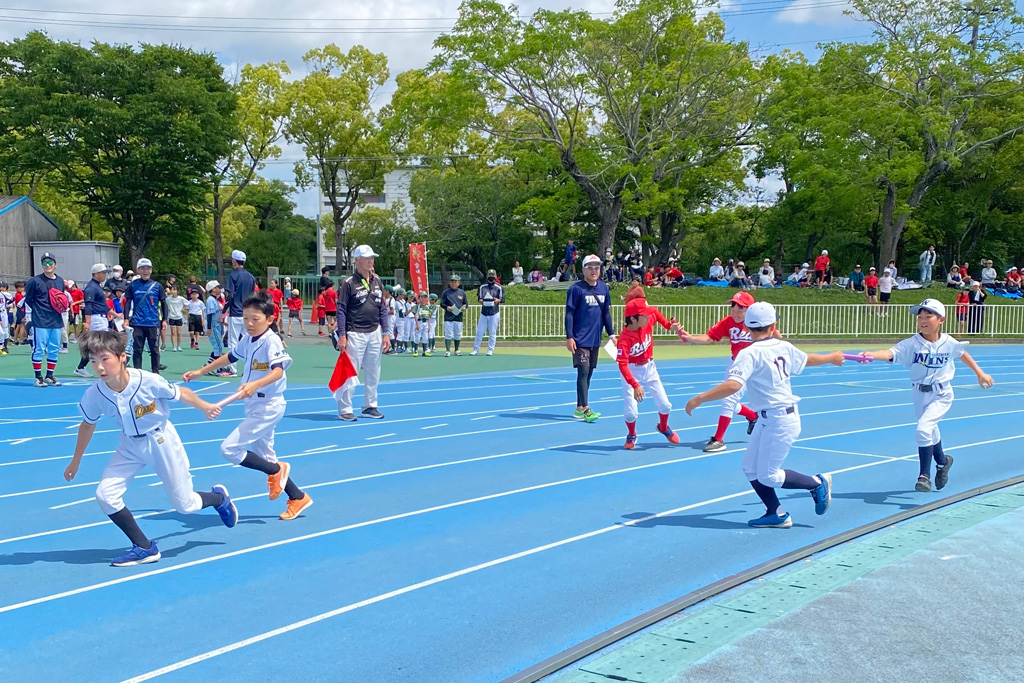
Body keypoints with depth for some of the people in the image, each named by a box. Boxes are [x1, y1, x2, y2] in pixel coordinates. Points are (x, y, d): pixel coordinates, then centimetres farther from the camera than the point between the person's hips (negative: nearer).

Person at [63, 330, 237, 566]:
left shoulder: (149, 381, -30)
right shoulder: (93, 396, -19)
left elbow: (182, 394, -11)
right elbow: (87, 425, 2)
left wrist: (206, 407, 3)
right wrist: (76, 461, 11)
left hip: (161, 441, -3)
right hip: (130, 445, 4)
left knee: (185, 505, 4)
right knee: (105, 494, -15)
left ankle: (219, 498, 41)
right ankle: (144, 548, 1)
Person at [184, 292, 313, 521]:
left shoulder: (271, 341, -17)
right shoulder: (247, 340, 7)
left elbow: (278, 370, -31)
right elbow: (230, 357, 24)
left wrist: (255, 384, -47)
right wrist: (200, 372, 28)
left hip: (268, 406, -9)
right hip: (254, 406, 9)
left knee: (229, 449, -12)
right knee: (264, 456, 14)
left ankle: (276, 471, 2)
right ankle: (298, 498, 22)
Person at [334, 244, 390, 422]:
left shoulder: (377, 281, 9)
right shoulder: (349, 283, -7)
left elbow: (382, 309, 12)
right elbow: (341, 310, -7)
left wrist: (385, 333, 8)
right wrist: (341, 335, -14)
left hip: (375, 333, 6)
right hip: (355, 334, -6)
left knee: (373, 374, 11)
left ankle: (369, 407, 21)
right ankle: (344, 410, 4)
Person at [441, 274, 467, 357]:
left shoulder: (462, 293, 10)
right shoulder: (445, 292, 3)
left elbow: (466, 303, 15)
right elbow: (442, 304, 3)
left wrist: (464, 307, -6)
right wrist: (446, 307, -17)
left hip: (459, 316, 2)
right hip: (448, 317, -2)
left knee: (458, 335, 9)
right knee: (448, 334, -7)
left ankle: (457, 350, 23)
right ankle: (447, 350, -5)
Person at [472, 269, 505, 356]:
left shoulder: (499, 287, 1)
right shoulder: (482, 287, 9)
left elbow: (503, 299, 2)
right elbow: (479, 297, 14)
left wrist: (498, 300, -19)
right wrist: (480, 300, -9)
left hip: (494, 313, -2)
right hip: (484, 312, 2)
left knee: (492, 332, 0)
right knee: (479, 332, 2)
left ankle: (490, 350, 8)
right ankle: (476, 349, 9)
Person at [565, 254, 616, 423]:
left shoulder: (604, 289, 9)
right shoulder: (576, 289, -8)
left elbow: (606, 313, 16)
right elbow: (569, 314, -9)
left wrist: (611, 334, 12)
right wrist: (569, 337, -14)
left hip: (595, 340, 6)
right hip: (580, 339, -6)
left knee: (588, 373, 10)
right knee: (583, 372, -10)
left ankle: (579, 409, 18)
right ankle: (584, 409, -8)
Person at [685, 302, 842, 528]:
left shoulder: (750, 354, -18)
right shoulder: (783, 347, 4)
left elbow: (733, 385, -32)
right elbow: (807, 359, 23)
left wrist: (700, 398, -29)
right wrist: (831, 357, 44)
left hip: (779, 421, -8)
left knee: (768, 476, 2)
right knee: (751, 469, 12)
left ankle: (817, 483, 17)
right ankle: (776, 514, 19)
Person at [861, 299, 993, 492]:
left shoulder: (949, 343, -12)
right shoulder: (912, 344, -16)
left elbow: (962, 353, 10)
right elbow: (890, 353, -32)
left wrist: (980, 373, 19)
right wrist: (871, 354, -52)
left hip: (941, 396, -3)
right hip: (920, 396, 3)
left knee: (923, 429, -23)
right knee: (931, 432, 21)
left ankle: (924, 475, -12)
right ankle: (942, 462, 51)